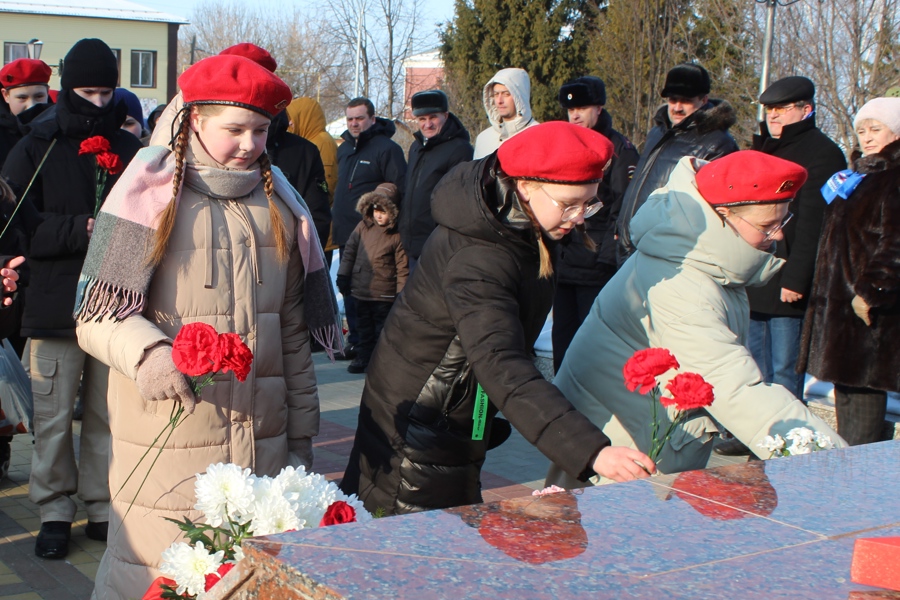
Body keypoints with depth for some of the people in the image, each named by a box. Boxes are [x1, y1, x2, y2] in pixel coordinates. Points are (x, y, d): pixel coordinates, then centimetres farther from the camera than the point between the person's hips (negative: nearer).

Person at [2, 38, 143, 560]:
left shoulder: (132, 150, 7)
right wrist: (81, 229, -15)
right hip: (56, 306, -1)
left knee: (109, 415, 7)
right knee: (54, 418, 3)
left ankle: (104, 508, 20)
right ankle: (55, 513, 18)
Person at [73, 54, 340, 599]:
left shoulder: (278, 207, 11)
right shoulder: (150, 197, -4)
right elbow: (98, 316, -6)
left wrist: (301, 433, 15)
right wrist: (148, 354, -27)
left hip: (262, 447, 4)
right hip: (168, 446, -4)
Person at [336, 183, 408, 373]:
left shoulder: (397, 236, -8)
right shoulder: (363, 227, 5)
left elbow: (402, 265, -6)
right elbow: (349, 251, 12)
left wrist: (401, 291, -9)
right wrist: (343, 276, 11)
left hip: (384, 293, -5)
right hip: (361, 288, 5)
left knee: (382, 329, 4)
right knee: (364, 326, 15)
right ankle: (363, 357, 26)